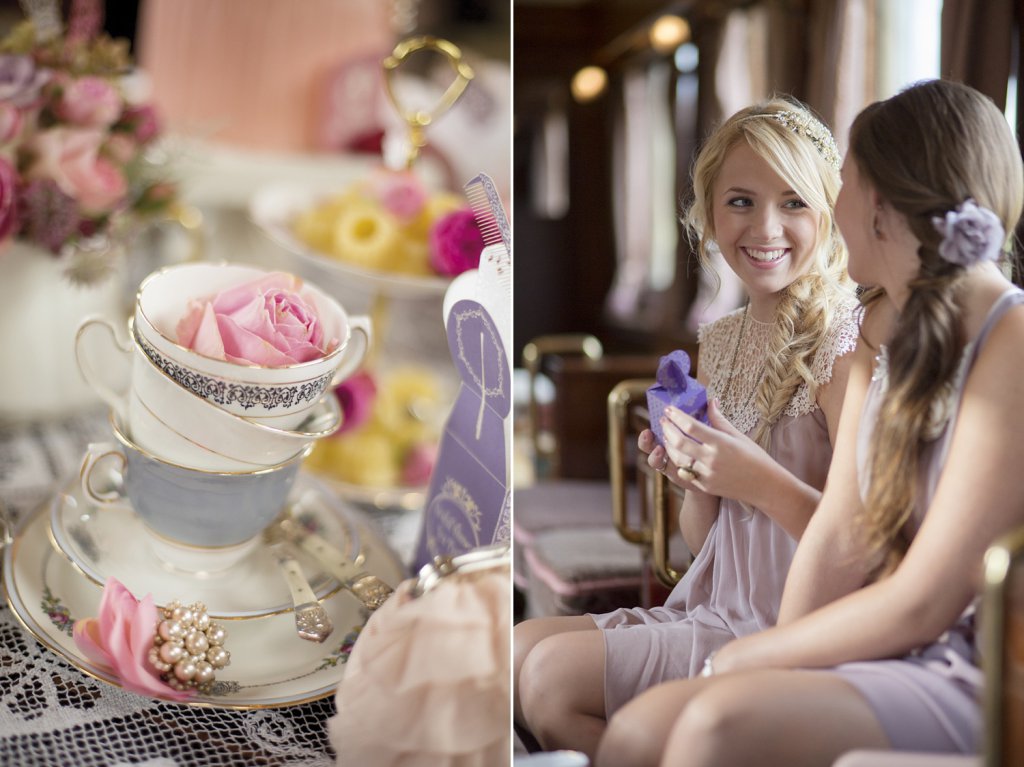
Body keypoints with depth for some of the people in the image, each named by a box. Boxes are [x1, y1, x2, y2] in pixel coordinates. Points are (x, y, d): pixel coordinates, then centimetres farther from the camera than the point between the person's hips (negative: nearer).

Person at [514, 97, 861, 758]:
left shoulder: (843, 343, -14)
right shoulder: (719, 342, 9)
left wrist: (759, 480, -27)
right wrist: (693, 479, -7)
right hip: (712, 613, 8)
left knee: (553, 674, -17)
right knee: (519, 649, 1)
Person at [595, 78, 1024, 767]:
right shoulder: (882, 330, 12)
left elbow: (921, 605, -16)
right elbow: (839, 533, 5)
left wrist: (740, 660, -8)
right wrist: (771, 663, -7)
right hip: (891, 653, 7)